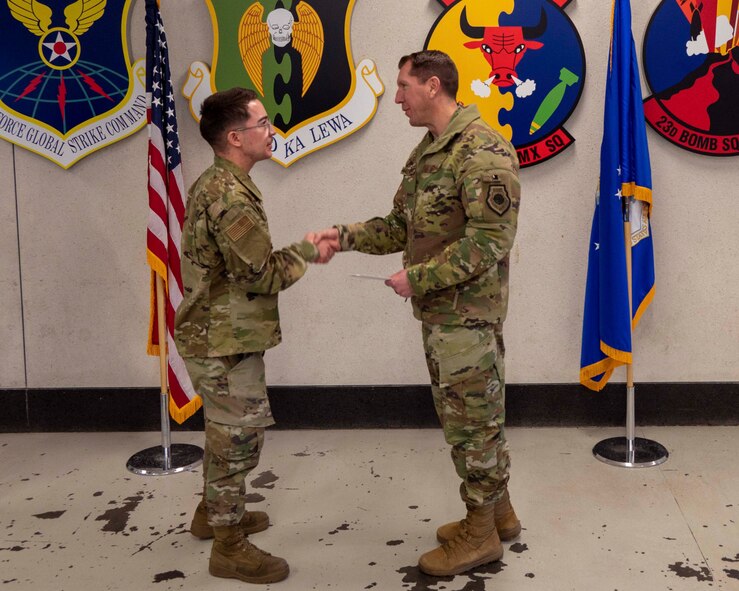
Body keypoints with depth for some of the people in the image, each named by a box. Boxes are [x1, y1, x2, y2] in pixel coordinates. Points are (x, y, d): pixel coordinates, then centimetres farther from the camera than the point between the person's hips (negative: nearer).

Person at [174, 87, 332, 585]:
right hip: (226, 341, -10)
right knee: (238, 439, 0)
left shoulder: (216, 185, 10)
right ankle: (229, 546, 12)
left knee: (226, 431, 23)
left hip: (217, 334, 10)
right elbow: (266, 275, -22)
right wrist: (306, 252, -8)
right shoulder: (231, 196, -24)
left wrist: (299, 251, 6)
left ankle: (213, 512, 39)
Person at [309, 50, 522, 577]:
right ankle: (499, 512, 32)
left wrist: (418, 278, -20)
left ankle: (480, 535, 16)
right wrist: (347, 236, 3)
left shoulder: (482, 151, -18)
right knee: (474, 414, 18)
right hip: (438, 312, 9)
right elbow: (403, 227, 17)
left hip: (469, 313, -9)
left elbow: (489, 241, -23)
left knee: (471, 419, 2)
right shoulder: (426, 152, 13)